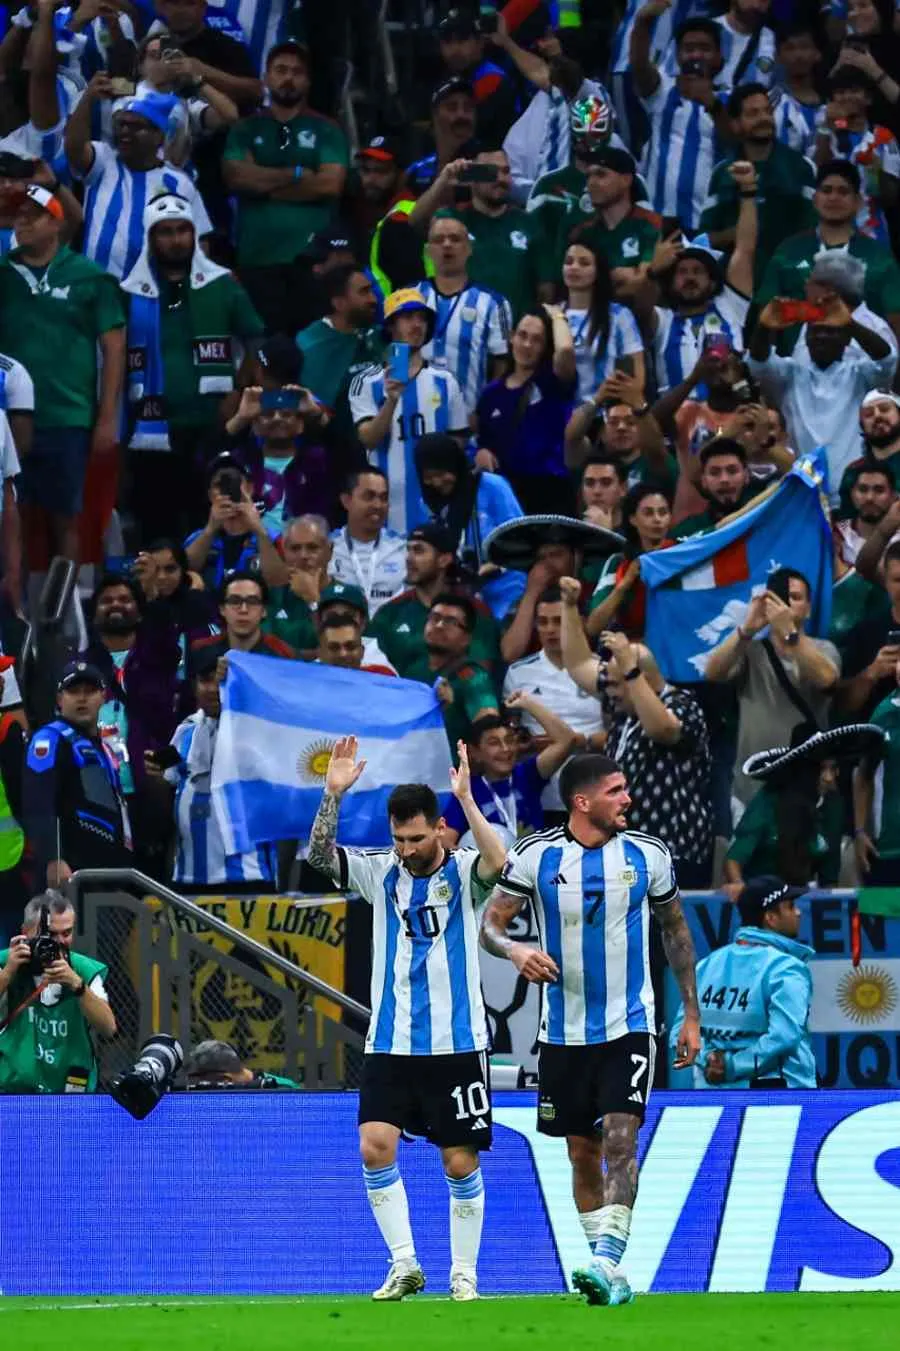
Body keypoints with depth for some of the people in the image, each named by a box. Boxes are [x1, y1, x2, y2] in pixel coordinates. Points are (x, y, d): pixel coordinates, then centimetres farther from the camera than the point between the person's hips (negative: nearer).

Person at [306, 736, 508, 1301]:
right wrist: (334, 795, -18)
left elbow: (497, 861, -25)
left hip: (457, 1043, -2)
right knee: (375, 1146, -13)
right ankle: (405, 1265, -5)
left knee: (461, 1162, 1)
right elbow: (321, 855, -6)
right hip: (391, 1044, 2)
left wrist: (466, 798, -33)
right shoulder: (381, 872, 6)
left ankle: (464, 1273, 13)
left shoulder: (462, 873, -3)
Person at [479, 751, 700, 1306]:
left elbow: (676, 930, 12)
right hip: (565, 1029, 1)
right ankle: (612, 1275, 18)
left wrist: (692, 1015, 12)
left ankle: (606, 1262, -23)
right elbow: (490, 924, 0)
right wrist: (516, 950, -24)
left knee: (620, 1141, -17)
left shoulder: (649, 855, -1)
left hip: (630, 1026, -1)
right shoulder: (535, 856, -5)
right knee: (584, 1155, 8)